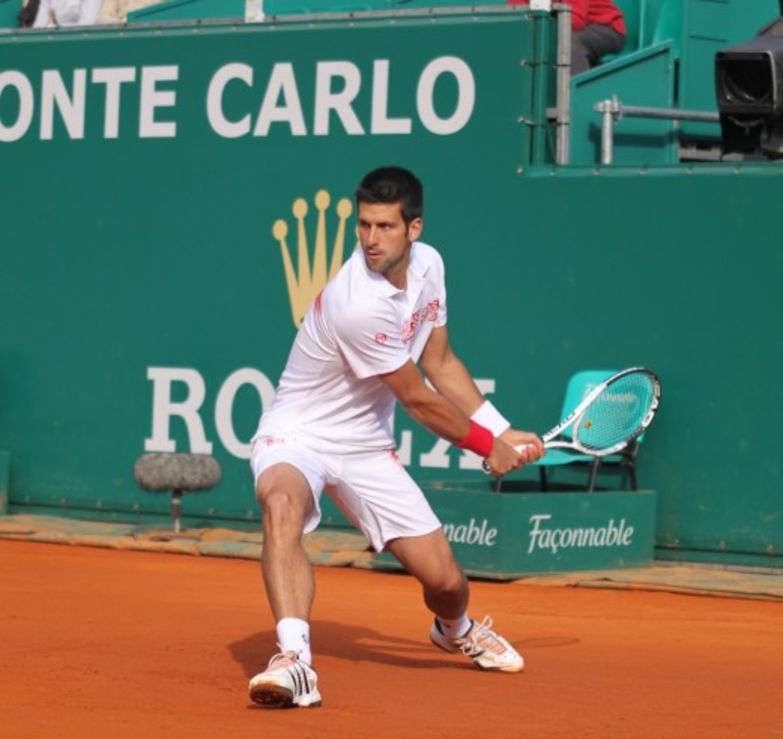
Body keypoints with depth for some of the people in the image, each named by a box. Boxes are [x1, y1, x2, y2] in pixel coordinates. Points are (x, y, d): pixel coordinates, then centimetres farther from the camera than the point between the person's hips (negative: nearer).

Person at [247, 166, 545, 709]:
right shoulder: (359, 305, -30)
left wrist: (505, 433, 7)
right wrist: (487, 446, -4)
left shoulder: (427, 264, -5)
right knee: (283, 505, -42)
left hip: (366, 448, 7)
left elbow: (440, 364, 10)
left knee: (445, 579, 2)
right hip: (297, 438, -7)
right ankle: (295, 661, -50)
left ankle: (456, 629, 39)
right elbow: (418, 400, -17)